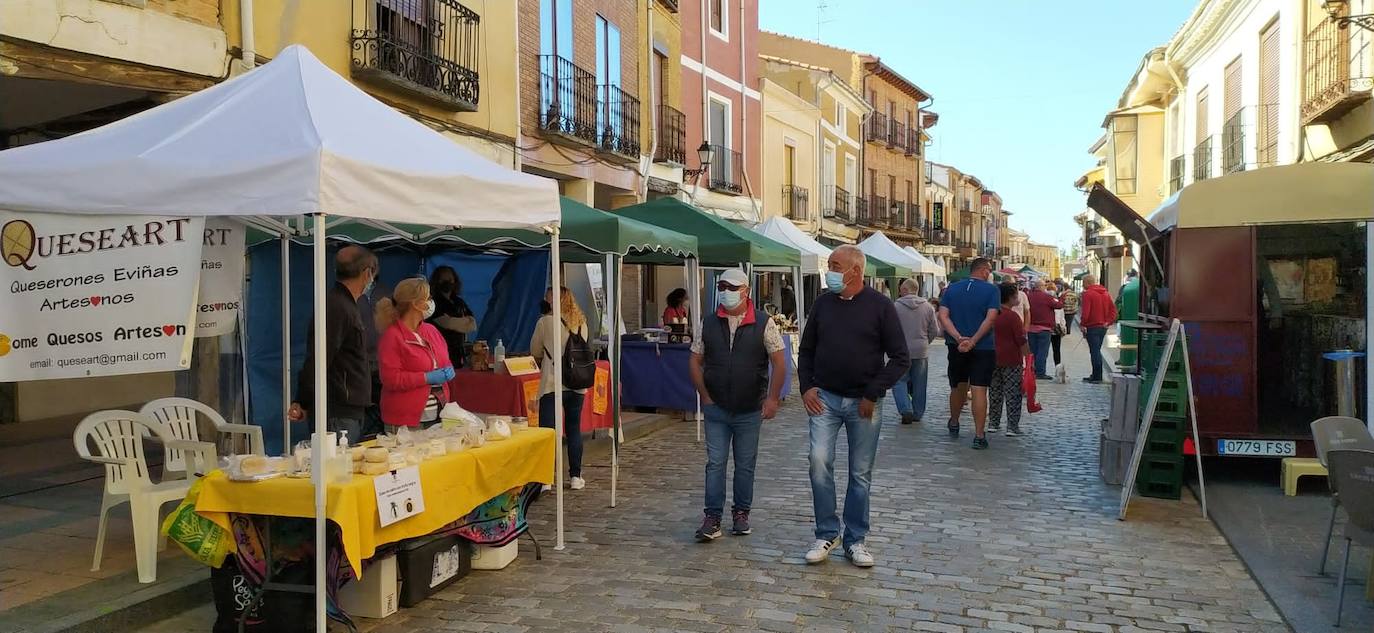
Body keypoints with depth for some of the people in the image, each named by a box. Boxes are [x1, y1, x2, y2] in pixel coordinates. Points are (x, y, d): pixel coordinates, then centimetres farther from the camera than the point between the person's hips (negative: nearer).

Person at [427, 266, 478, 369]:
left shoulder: (459, 302, 15)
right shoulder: (434, 302, -4)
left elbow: (473, 326, 8)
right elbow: (446, 322, -14)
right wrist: (466, 321, 1)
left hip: (460, 353, 6)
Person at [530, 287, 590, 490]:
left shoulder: (545, 322, -8)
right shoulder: (582, 323, 5)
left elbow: (535, 352, 4)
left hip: (552, 383, -4)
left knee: (547, 430, 1)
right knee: (574, 429, 13)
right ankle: (575, 476, 16)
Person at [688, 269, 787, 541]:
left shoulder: (764, 323, -5)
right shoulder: (709, 324, 2)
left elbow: (779, 362, -4)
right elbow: (695, 361, 8)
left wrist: (772, 398, -9)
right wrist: (705, 396, 1)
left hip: (750, 410, -1)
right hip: (716, 408, 1)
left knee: (745, 464, 9)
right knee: (715, 463, 1)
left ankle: (741, 514, 22)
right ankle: (712, 518, 6)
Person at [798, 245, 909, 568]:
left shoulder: (880, 306, -6)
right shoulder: (823, 303, 5)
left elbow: (900, 358, -5)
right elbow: (806, 350, 14)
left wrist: (873, 394, -10)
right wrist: (806, 387, 1)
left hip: (863, 403, -2)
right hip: (825, 398, 2)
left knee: (861, 474, 6)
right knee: (819, 462, -10)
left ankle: (855, 540, 20)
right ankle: (827, 534, 5)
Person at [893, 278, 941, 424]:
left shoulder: (896, 306, -10)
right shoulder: (928, 307, 0)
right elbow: (935, 331, 5)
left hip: (902, 351, -3)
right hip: (922, 352, 3)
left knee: (899, 381, 6)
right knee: (919, 384, 13)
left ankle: (906, 410, -9)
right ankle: (918, 413, 20)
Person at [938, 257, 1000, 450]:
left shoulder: (952, 289, 6)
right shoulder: (992, 290, -5)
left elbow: (943, 316, -4)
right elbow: (991, 318, -16)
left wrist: (959, 338, -14)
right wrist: (973, 341, -18)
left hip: (956, 347, 4)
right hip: (983, 348, -4)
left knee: (958, 387, 19)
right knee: (979, 391, -4)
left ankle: (954, 425, 35)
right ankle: (979, 436, -5)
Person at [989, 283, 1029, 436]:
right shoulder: (1012, 316, -13)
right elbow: (1021, 341, -15)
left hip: (993, 359, 6)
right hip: (1011, 360, -6)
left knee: (995, 393, 14)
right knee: (1013, 394, 0)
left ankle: (993, 423, 18)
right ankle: (1012, 427, -1)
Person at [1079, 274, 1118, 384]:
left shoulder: (1087, 294, -12)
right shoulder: (1106, 293, 13)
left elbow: (1085, 312, -19)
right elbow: (1113, 310, 10)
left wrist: (1082, 324, -8)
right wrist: (1108, 322, 6)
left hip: (1092, 327, -8)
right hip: (1103, 327, 8)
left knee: (1094, 352, -5)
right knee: (1097, 351, 16)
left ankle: (1097, 377, -4)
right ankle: (1095, 376, 21)